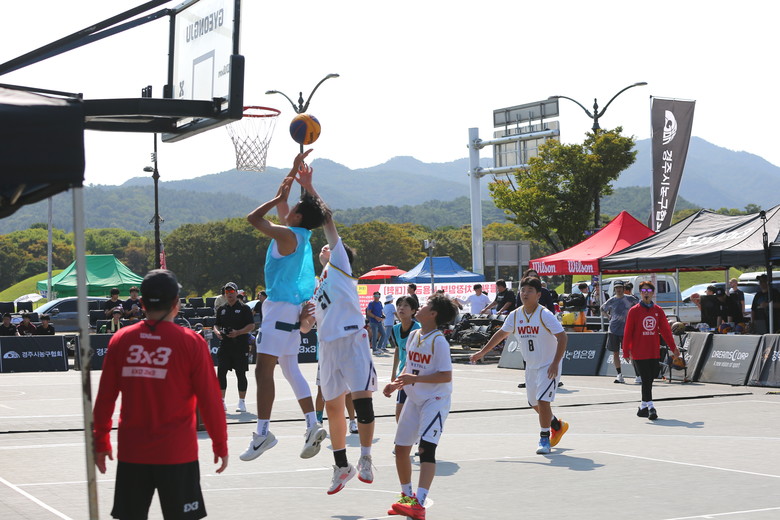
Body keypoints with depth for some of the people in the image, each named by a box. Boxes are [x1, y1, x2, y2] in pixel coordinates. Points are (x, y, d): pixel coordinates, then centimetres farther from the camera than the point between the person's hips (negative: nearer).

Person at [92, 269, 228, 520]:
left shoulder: (121, 340, 0)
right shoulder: (191, 342, -7)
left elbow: (104, 399, 4)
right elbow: (210, 401, -5)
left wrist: (101, 442, 16)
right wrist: (220, 445, 7)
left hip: (131, 452, 3)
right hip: (176, 452, -3)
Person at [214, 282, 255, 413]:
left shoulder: (244, 308, -1)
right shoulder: (221, 309, 13)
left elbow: (251, 326, -7)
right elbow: (216, 325, 20)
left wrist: (238, 332, -19)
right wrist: (217, 332, -3)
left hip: (240, 346, -4)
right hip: (224, 346, 4)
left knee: (241, 374, 2)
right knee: (221, 373, -4)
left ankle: (242, 402, 12)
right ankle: (221, 402, 2)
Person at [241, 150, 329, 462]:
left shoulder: (289, 235, -15)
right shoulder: (299, 234, 12)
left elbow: (253, 217, -13)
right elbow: (281, 201, 25)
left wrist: (280, 196, -3)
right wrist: (295, 169, 24)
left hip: (281, 308, -10)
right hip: (292, 309, 10)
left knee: (263, 369, -11)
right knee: (290, 369, 14)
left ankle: (262, 433, -15)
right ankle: (313, 425, 8)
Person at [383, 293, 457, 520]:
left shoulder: (438, 341, -17)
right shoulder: (413, 336, 6)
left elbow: (446, 376, -21)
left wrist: (414, 379, -27)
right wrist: (396, 383, 3)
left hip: (435, 400, -8)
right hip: (414, 399, 8)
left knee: (426, 447, -21)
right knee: (401, 448, 11)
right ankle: (406, 496, 29)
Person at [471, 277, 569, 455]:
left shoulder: (545, 315, -19)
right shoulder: (515, 315, -1)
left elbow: (562, 337, -20)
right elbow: (501, 333, 15)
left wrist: (555, 363, -27)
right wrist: (482, 352, 17)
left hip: (549, 365, -7)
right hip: (531, 366, 7)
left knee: (542, 400, -17)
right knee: (534, 403, 15)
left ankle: (544, 439, -4)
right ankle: (557, 425, 41)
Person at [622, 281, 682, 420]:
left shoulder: (658, 311, 8)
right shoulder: (634, 311, -2)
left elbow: (665, 330, 8)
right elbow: (628, 332, -2)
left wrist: (673, 347, 2)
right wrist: (626, 351, -5)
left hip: (654, 352, 4)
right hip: (639, 352, -4)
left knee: (650, 379, 8)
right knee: (646, 380, -10)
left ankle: (643, 407, 20)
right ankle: (650, 407, -12)